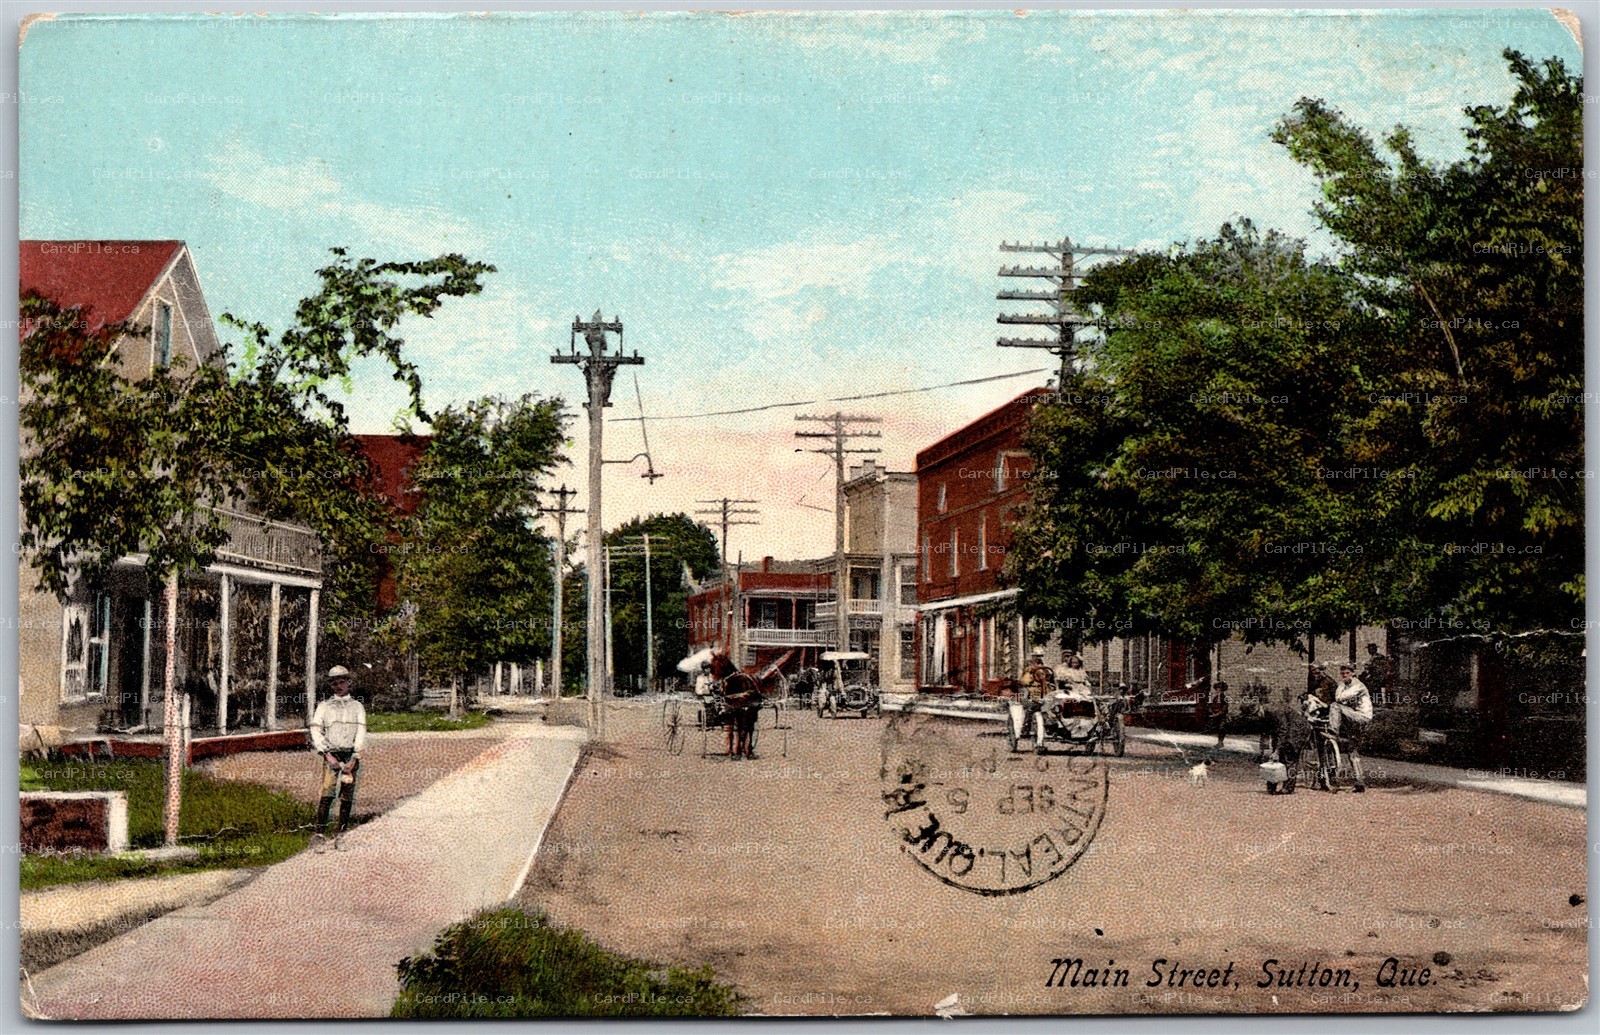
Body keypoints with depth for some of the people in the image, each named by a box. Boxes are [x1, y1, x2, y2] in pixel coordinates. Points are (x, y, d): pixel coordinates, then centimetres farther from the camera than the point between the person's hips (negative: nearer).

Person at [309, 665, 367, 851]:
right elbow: (316, 731, 4)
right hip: (331, 755, -1)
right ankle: (319, 835, -14)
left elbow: (361, 733, 4)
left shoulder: (357, 706, 13)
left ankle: (340, 835, 8)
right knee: (327, 795, -14)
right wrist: (327, 755, -9)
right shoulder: (324, 706, 12)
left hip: (351, 756, 1)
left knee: (347, 797, 1)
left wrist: (354, 759, -8)